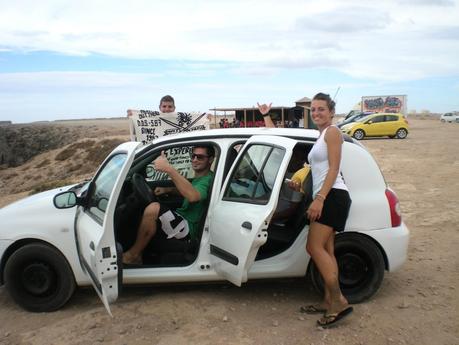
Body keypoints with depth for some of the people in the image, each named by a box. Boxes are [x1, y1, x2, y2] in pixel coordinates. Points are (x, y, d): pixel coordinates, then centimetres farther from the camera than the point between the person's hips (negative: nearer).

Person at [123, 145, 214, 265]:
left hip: (188, 228, -11)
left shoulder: (208, 179, -17)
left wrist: (168, 169, -42)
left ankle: (133, 255, -10)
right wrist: (166, 190, 14)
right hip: (182, 218, 11)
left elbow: (193, 196, -38)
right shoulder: (199, 177, 15)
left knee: (153, 209, -28)